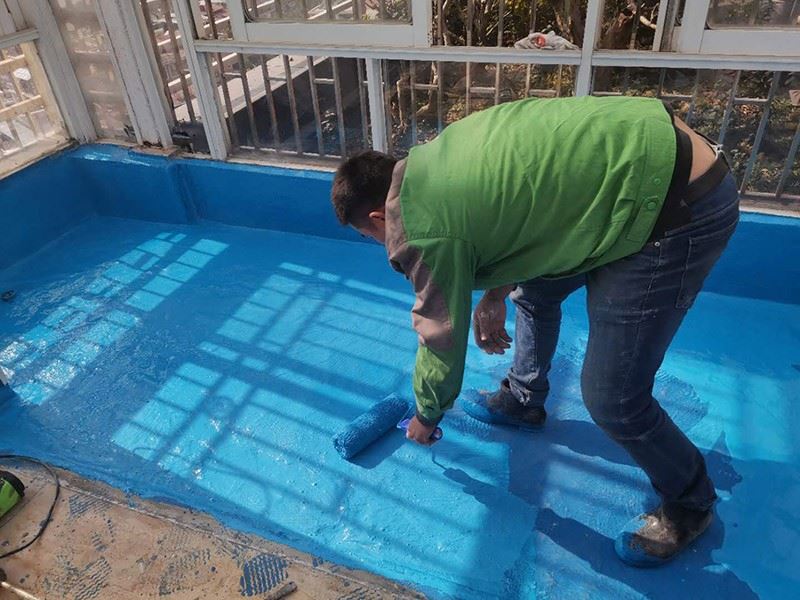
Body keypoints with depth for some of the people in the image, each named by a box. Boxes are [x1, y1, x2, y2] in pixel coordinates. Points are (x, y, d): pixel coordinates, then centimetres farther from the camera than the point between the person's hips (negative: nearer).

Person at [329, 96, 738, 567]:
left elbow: (441, 346, -3)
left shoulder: (423, 232, -15)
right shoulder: (428, 162, 9)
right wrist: (494, 298, 24)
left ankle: (690, 504, 26)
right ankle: (523, 401, 47)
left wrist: (426, 417, 16)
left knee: (612, 399, -2)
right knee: (534, 291, 24)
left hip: (678, 207, -10)